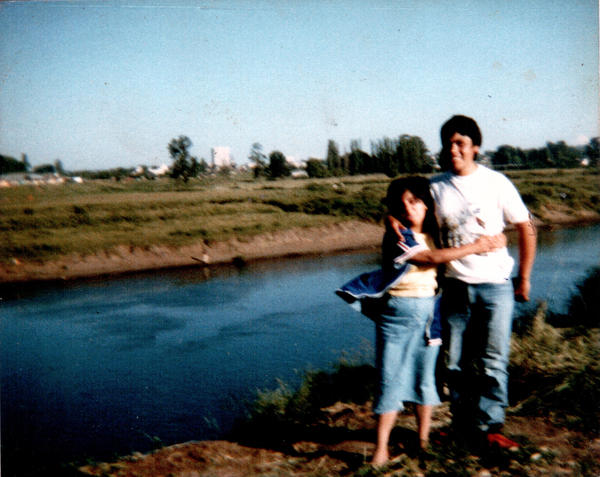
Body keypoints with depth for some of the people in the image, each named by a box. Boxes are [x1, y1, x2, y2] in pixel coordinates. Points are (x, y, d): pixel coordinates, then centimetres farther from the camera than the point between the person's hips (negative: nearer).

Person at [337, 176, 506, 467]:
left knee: (425, 377, 11)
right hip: (397, 312, -5)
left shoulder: (434, 234, 8)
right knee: (390, 380, -1)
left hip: (429, 312, 5)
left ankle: (424, 440, 24)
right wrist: (475, 248, -13)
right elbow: (431, 258, -18)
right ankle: (381, 449, 6)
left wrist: (489, 241, 2)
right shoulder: (395, 237, -11)